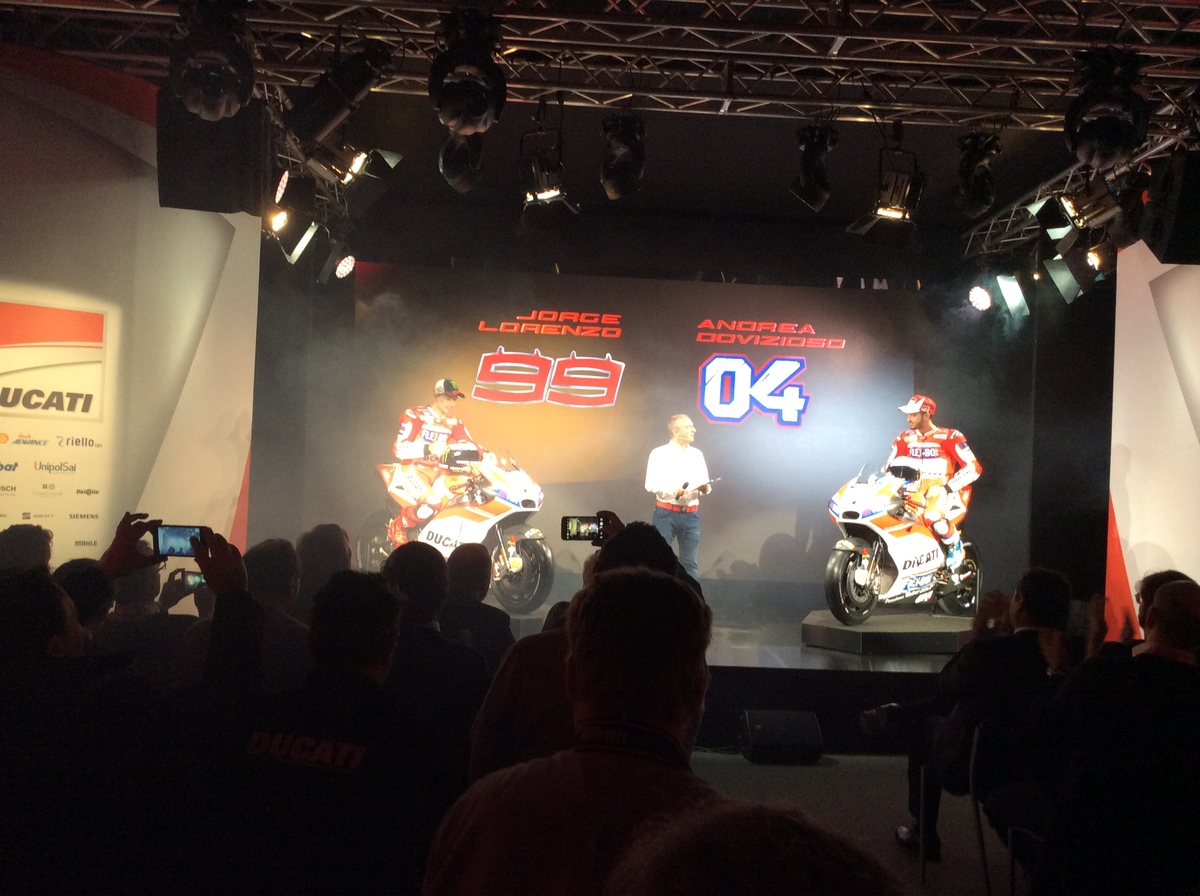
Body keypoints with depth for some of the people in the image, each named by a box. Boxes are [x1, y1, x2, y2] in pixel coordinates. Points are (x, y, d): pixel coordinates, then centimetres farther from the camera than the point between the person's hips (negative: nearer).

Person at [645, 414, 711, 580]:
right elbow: (651, 485, -10)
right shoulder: (659, 453, -4)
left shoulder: (697, 454, 11)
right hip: (666, 513, -4)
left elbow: (705, 484, 12)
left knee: (690, 563, 8)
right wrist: (673, 491, -24)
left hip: (691, 515, 4)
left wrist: (705, 488, -11)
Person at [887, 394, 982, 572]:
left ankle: (955, 544, -5)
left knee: (934, 518, -38)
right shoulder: (904, 439, 10)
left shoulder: (949, 437, -6)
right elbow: (890, 468, 14)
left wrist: (948, 487, -19)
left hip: (945, 493, -5)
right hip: (916, 493, 5)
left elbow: (974, 468, -10)